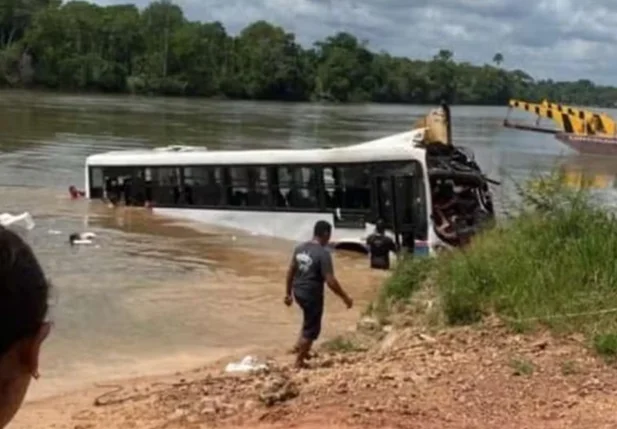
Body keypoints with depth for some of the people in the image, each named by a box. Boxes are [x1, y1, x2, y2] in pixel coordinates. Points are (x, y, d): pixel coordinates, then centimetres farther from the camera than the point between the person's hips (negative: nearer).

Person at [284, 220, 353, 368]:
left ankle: (300, 346, 30)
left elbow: (291, 271, 9)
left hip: (298, 292, 7)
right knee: (311, 329, 8)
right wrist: (345, 297, -11)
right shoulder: (323, 253, -20)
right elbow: (330, 281, -22)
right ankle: (299, 361, 16)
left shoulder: (300, 248, 2)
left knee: (309, 320, 32)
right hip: (312, 295, -7)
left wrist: (288, 293, 19)